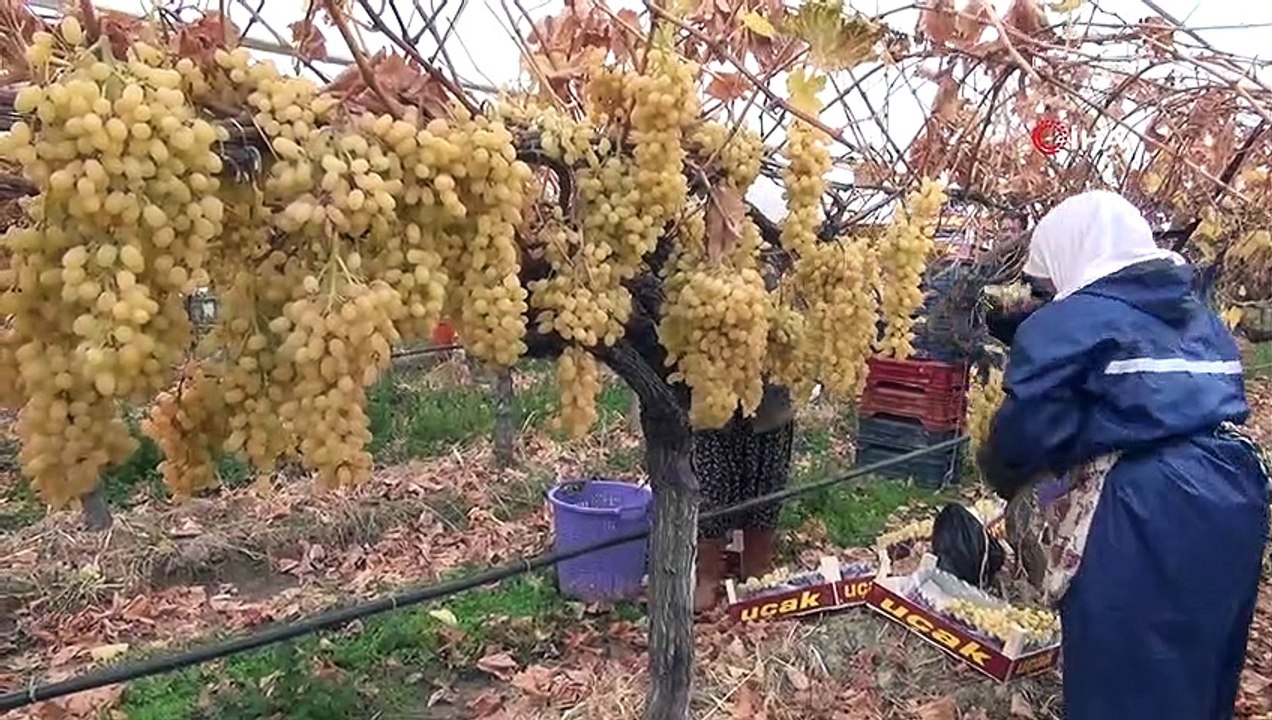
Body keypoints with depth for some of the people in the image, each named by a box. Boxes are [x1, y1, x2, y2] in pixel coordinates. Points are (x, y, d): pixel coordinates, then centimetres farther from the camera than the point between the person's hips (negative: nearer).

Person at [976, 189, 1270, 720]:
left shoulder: (1067, 323, -7)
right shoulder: (1200, 316, 18)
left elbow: (1026, 429, -14)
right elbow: (1214, 403, 21)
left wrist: (1002, 475, 8)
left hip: (1143, 512, -9)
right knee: (1201, 672, 23)